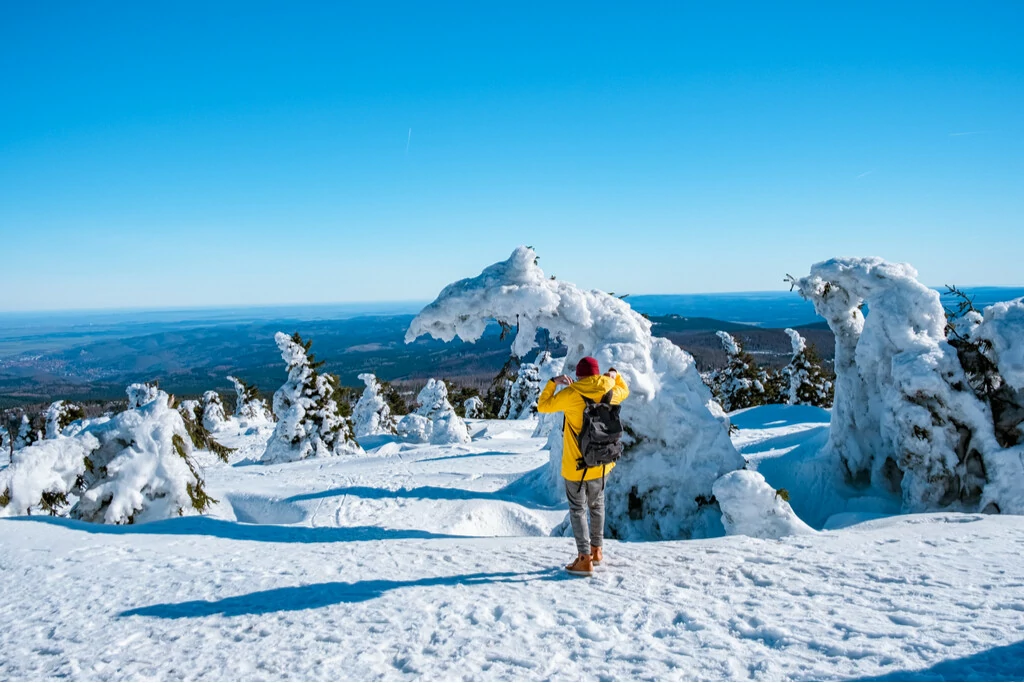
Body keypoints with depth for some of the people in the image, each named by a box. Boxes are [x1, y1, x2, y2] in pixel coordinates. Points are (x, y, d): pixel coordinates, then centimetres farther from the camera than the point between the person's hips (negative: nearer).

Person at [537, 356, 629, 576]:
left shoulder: (571, 395, -16)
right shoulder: (609, 392, -3)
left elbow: (543, 405, -4)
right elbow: (624, 391, 21)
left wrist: (553, 382, 1)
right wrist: (614, 375, 28)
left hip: (575, 465, -4)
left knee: (578, 509, 4)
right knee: (597, 505, 22)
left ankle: (585, 559, -2)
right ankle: (597, 550, 32)